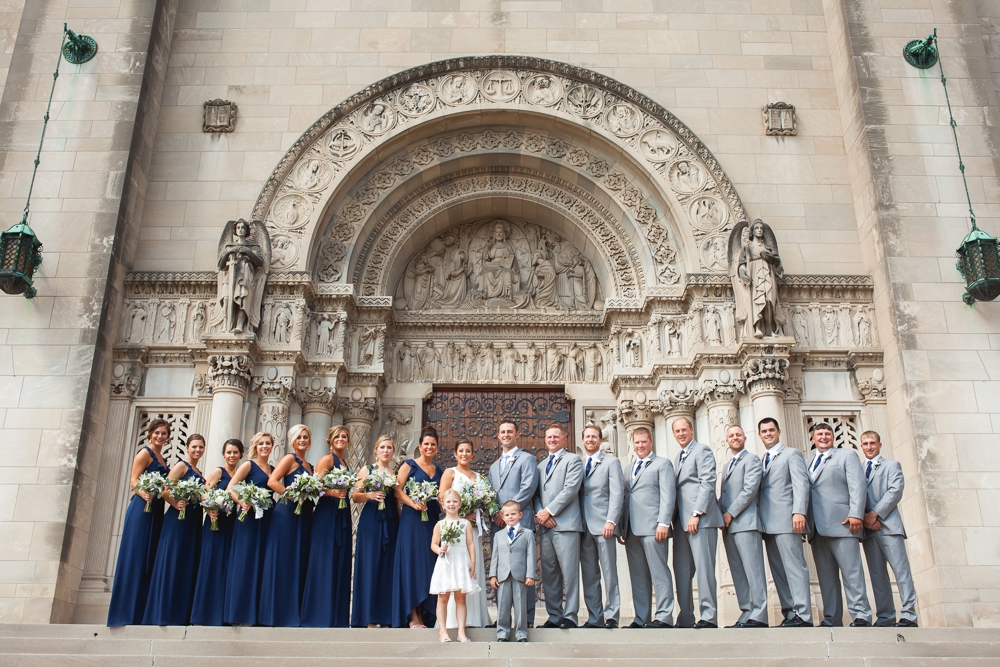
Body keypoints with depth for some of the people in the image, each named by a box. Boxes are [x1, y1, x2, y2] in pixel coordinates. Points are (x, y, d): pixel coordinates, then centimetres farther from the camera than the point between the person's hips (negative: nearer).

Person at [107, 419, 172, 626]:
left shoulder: (161, 459, 21)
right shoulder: (145, 453, -2)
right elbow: (133, 481, -12)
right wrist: (145, 494, -30)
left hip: (156, 512, 8)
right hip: (141, 509, -8)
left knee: (150, 560, 6)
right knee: (135, 557, -9)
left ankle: (141, 613, 8)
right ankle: (126, 611, -6)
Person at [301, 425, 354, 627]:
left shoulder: (344, 464, 19)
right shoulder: (327, 459, -2)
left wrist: (345, 493, 7)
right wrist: (332, 492, -25)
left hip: (342, 516, 8)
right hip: (326, 514, -8)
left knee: (340, 564, 5)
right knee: (324, 562, -8)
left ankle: (337, 616, 8)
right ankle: (320, 615, -5)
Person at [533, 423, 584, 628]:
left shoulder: (573, 460, 5)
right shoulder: (540, 465, 24)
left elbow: (570, 489, -7)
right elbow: (536, 494, 16)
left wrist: (549, 511, -11)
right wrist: (539, 513, -3)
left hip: (566, 524, -6)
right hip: (545, 526, 6)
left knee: (569, 571, -7)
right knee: (548, 573, 5)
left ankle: (570, 615, -3)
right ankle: (554, 616, 10)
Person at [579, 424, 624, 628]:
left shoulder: (611, 462, 6)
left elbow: (617, 494, -4)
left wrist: (611, 521, -15)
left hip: (603, 525, -4)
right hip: (584, 527, 4)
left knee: (609, 573, -3)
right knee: (589, 574, 4)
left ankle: (611, 616, 1)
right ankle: (594, 617, 8)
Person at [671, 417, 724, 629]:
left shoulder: (702, 450, -1)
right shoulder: (680, 457, 24)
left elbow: (707, 483, -11)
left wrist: (696, 514, -18)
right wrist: (674, 519, 10)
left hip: (700, 518, -8)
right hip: (681, 520, 8)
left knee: (703, 567, -8)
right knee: (682, 570, 5)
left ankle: (709, 616, -5)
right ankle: (685, 618, 7)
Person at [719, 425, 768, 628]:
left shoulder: (751, 459, 1)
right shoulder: (727, 466, 26)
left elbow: (750, 489, -11)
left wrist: (730, 514, -12)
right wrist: (721, 517, 4)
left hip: (745, 522, -8)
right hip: (729, 525, 8)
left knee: (752, 570, -9)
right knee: (738, 573, 5)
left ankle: (759, 615, -10)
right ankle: (747, 613, 6)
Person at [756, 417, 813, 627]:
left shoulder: (791, 454, 6)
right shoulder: (761, 462, 24)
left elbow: (801, 484, -7)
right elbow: (758, 490, 16)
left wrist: (799, 512, -20)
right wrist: (759, 520, 5)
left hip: (786, 520, -7)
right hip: (768, 523, 7)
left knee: (794, 567, -10)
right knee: (778, 570, 4)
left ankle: (803, 615, -11)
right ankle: (789, 613, 6)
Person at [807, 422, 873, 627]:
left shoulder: (847, 456, 11)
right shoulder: (809, 463, 25)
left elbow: (857, 486, -2)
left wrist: (855, 515, -14)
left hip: (841, 523, -5)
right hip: (817, 528, 5)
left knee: (851, 571, -8)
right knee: (826, 576, 2)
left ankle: (860, 616, -6)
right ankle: (831, 619, 3)